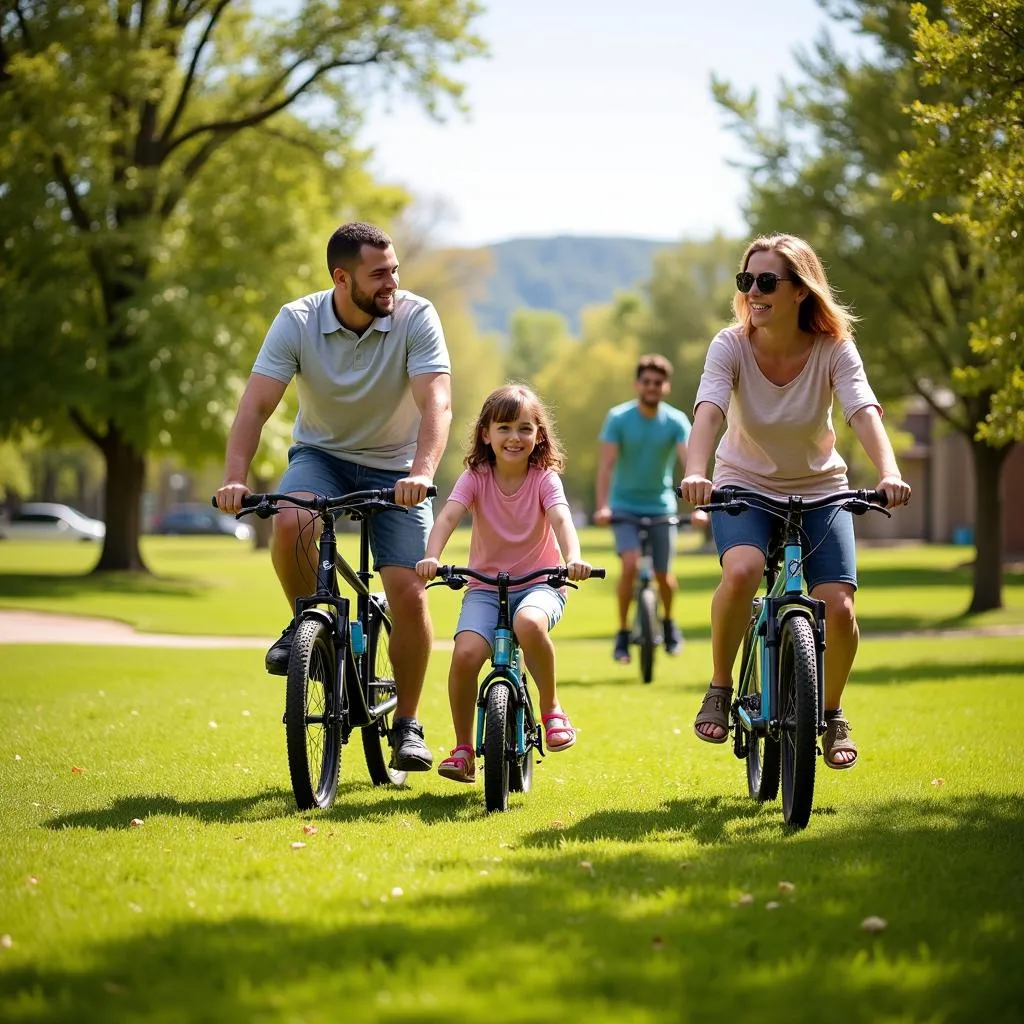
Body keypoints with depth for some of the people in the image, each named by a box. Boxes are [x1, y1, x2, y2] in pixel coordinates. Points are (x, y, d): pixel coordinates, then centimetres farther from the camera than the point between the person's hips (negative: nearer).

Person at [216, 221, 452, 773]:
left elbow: (437, 402, -29)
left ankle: (407, 725, 5)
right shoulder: (297, 321, -16)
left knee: (409, 592, -12)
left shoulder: (416, 317, -19)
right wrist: (234, 477, -37)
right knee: (289, 523, -33)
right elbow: (256, 403, -22)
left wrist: (421, 473, -46)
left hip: (395, 466, 0)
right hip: (321, 454, 1)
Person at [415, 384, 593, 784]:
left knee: (528, 623, -37)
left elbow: (561, 519, -23)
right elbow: (448, 516, -19)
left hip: (539, 583, -1)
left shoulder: (544, 478, -5)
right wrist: (431, 557, -39)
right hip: (485, 586, 1)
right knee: (465, 654, -25)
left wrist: (573, 559, -44)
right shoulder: (476, 477, -3)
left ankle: (551, 707, -11)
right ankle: (463, 749, -5)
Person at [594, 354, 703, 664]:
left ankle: (668, 621, 36)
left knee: (663, 575, 5)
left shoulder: (676, 421, -8)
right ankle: (622, 632, -6)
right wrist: (602, 506, -31)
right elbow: (606, 464, -18)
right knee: (630, 565, -21)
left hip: (661, 506, 1)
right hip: (625, 505, -1)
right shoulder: (618, 418, -10)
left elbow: (690, 463, -19)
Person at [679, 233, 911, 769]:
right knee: (742, 570, -32)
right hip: (744, 485, -1)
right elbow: (708, 411, -33)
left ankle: (831, 712, 15)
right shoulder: (731, 346, -17)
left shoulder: (833, 349, -16)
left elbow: (864, 412, -30)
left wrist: (889, 474, -50)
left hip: (818, 488, 1)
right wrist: (695, 473, -53)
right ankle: (720, 688, -9)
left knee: (838, 608, -14)